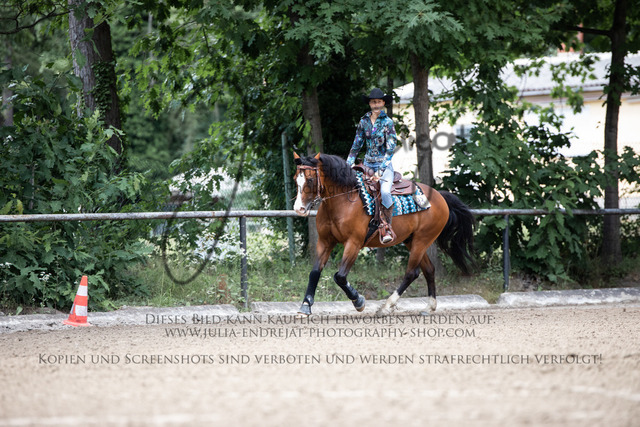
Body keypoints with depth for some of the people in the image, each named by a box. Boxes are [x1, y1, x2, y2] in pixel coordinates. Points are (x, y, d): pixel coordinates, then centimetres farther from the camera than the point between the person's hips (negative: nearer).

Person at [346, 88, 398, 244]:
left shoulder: (388, 122, -7)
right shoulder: (364, 122, 6)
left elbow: (390, 148, -11)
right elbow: (356, 145, 13)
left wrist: (381, 171, -18)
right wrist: (348, 165, 4)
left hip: (384, 164, -5)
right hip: (368, 164, 5)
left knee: (385, 191, -30)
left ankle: (386, 227, -17)